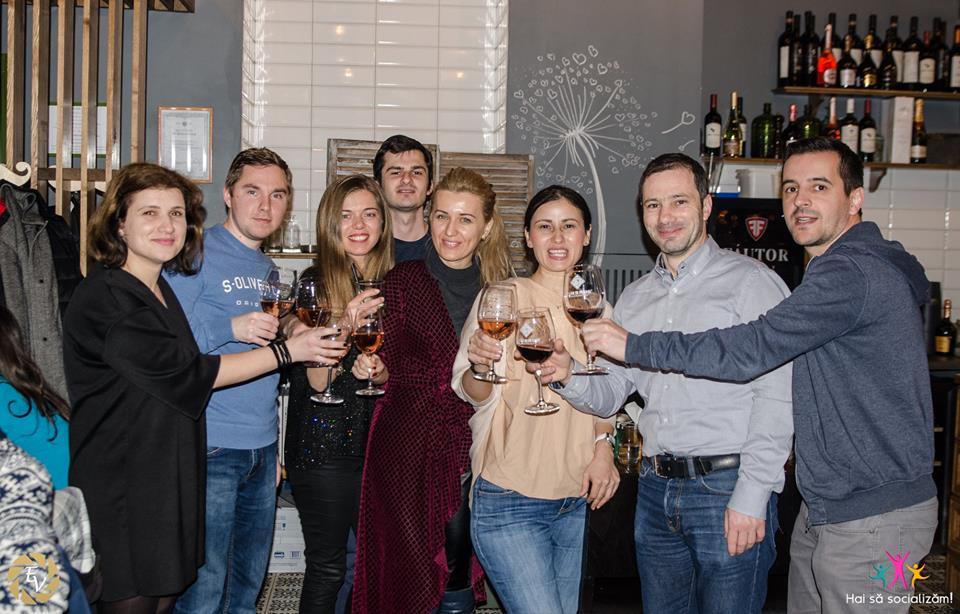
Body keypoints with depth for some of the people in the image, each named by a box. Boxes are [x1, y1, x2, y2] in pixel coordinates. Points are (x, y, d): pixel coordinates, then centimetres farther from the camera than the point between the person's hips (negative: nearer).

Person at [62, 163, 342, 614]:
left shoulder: (161, 291, 12)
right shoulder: (105, 300, -18)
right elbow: (188, 374, -19)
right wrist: (288, 350, -13)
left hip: (168, 486, 8)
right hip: (121, 496, -8)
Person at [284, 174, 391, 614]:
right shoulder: (315, 283, -8)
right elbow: (316, 380, -14)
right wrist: (344, 325, -29)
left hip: (378, 441, 5)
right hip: (324, 445, -5)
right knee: (327, 569, 4)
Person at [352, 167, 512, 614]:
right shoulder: (402, 283, -1)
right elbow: (392, 372, -1)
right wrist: (374, 368, -21)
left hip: (471, 448, 2)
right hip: (409, 447, -2)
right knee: (410, 576, 2)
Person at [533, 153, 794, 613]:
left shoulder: (750, 281, -5)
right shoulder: (634, 298, 15)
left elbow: (776, 395, -12)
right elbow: (610, 394, 14)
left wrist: (751, 496, -17)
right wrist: (568, 378, -8)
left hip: (727, 487, -6)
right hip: (655, 490, 6)